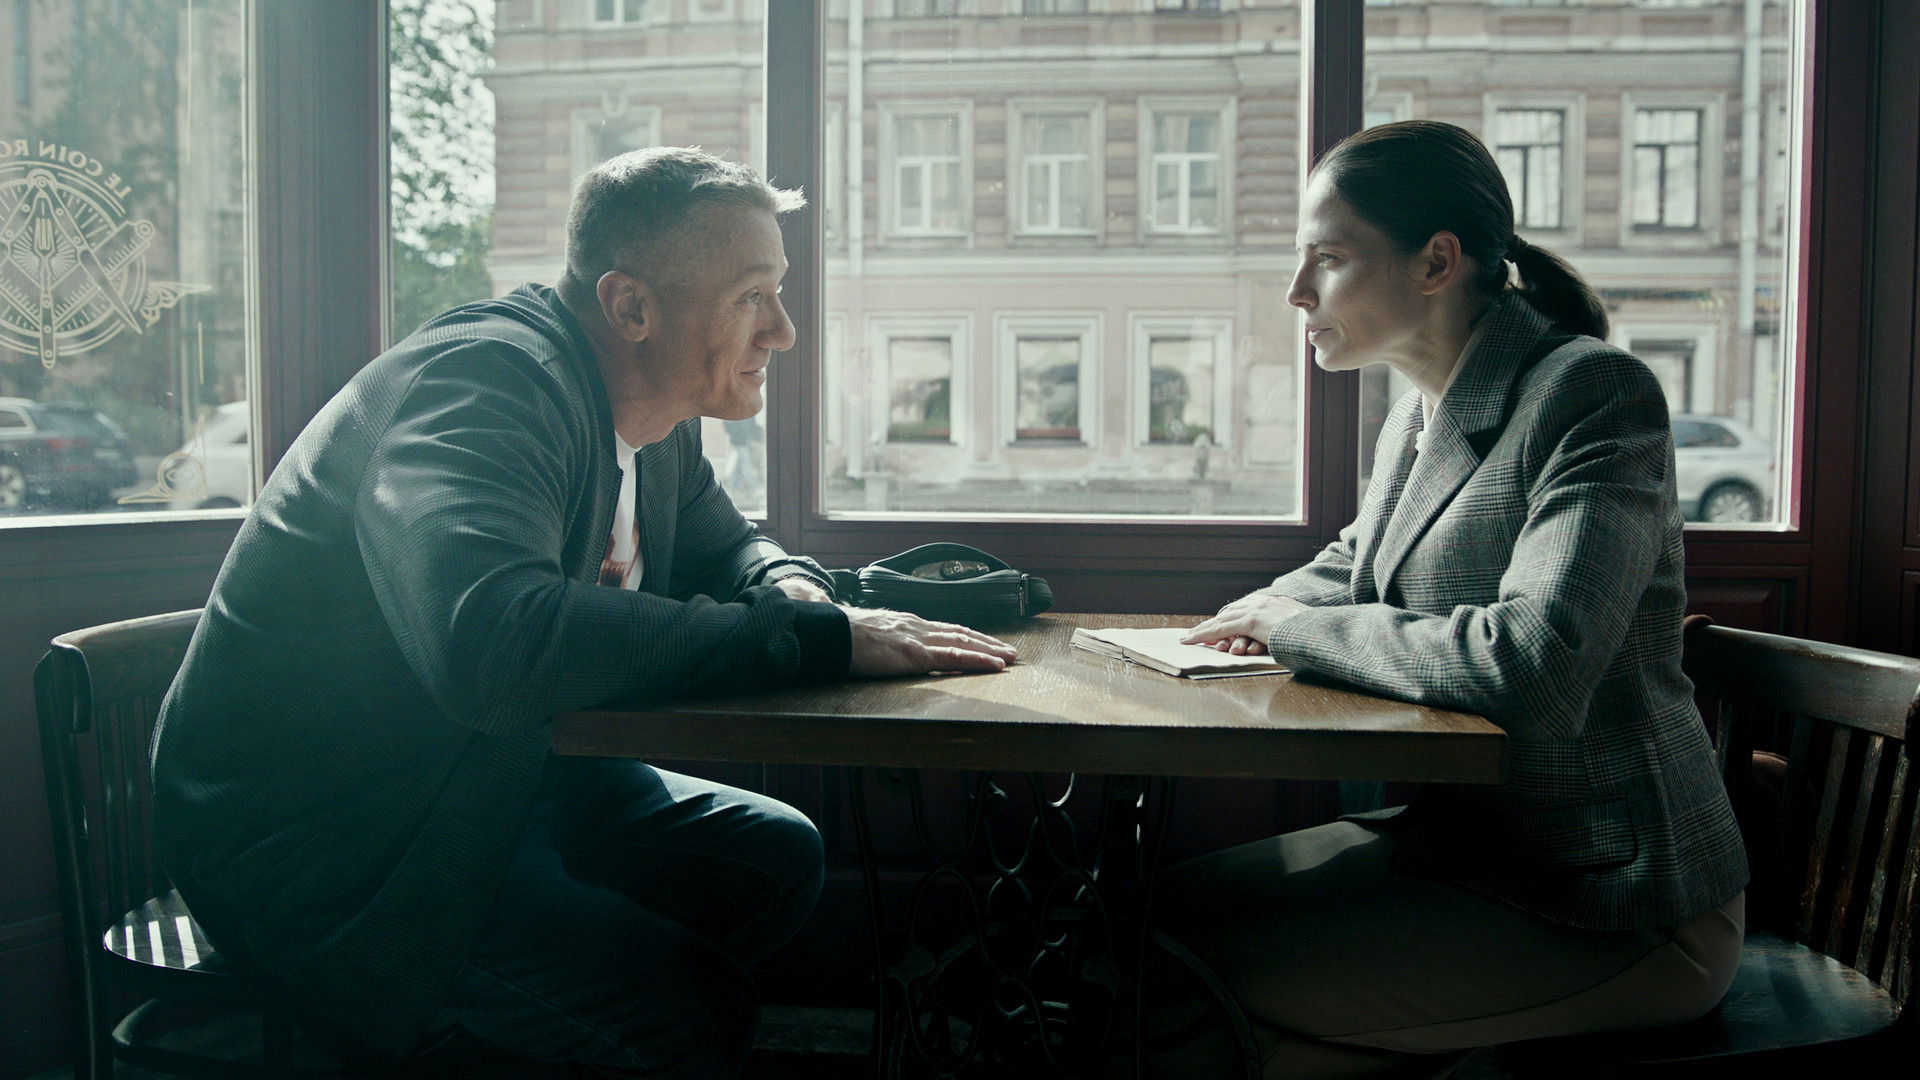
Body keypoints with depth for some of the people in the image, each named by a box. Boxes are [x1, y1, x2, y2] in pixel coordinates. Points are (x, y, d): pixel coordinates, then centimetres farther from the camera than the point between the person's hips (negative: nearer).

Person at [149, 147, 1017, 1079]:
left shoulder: (653, 414, 3)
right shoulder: (484, 380, -25)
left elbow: (728, 546, 19)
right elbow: (497, 642, -42)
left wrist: (790, 587, -7)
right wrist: (817, 639, -36)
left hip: (496, 783, 9)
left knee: (776, 858, 2)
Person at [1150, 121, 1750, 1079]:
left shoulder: (1596, 395, -18)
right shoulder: (1416, 420, 8)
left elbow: (1536, 668, -32)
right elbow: (1350, 566, 27)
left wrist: (1298, 625, -18)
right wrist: (1271, 611, 2)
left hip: (1608, 904, -8)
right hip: (1457, 836, 8)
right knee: (1165, 913, 0)